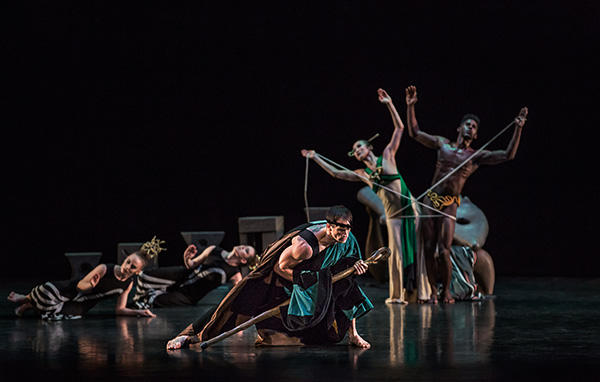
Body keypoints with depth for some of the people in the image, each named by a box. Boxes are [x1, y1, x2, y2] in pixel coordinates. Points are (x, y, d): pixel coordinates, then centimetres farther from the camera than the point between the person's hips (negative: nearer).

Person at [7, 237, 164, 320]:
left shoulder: (128, 284, -6)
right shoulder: (104, 269, -21)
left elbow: (120, 309, 2)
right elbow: (80, 285, -15)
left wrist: (139, 312, -11)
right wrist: (91, 285, -37)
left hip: (81, 306, 3)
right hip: (71, 290, -3)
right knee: (47, 292, -33)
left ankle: (28, 305, 7)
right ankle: (26, 298, 5)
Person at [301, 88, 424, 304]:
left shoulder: (387, 157, 7)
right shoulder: (362, 174, 12)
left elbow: (399, 128, 3)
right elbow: (335, 173, 17)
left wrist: (389, 105, -3)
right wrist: (315, 158, 18)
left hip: (410, 209, -1)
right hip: (393, 215, 1)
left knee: (417, 249, -1)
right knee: (396, 252, -5)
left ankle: (421, 291, 3)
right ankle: (396, 295, 0)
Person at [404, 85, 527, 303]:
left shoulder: (476, 156, 4)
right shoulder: (443, 144, 11)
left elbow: (508, 155, -5)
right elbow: (415, 133, 13)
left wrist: (518, 129, -14)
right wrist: (410, 107, 4)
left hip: (449, 205, -2)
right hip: (431, 200, 2)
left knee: (443, 251, -9)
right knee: (428, 248, 1)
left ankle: (446, 291, 9)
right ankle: (433, 291, 12)